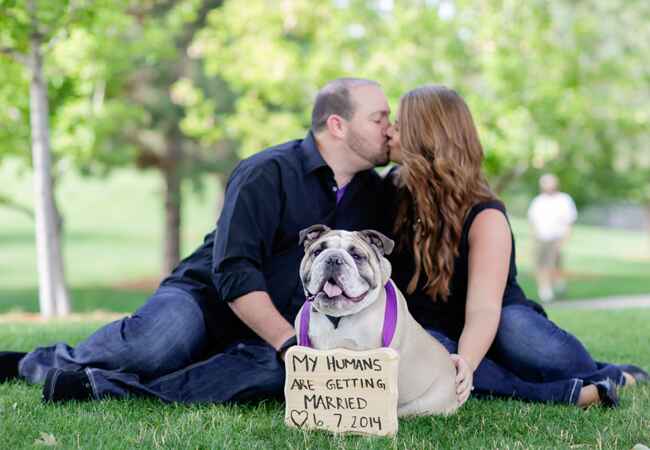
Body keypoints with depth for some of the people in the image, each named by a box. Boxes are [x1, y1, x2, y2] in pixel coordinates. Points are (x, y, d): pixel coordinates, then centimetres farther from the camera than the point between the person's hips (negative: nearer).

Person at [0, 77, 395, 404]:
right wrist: (289, 343, -29)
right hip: (206, 297, -4)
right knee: (157, 343, -39)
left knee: (278, 370, -34)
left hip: (267, 337, 5)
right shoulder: (268, 173, -14)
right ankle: (40, 362, -8)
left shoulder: (373, 191, 6)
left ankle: (98, 386, -33)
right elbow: (233, 272, -22)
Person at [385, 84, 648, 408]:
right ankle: (572, 393, -34)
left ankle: (611, 377, -11)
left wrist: (465, 363, -52)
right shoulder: (391, 191, -4)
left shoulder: (484, 217, -19)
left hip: (482, 340, -3)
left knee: (514, 323, -39)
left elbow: (484, 310, -34)